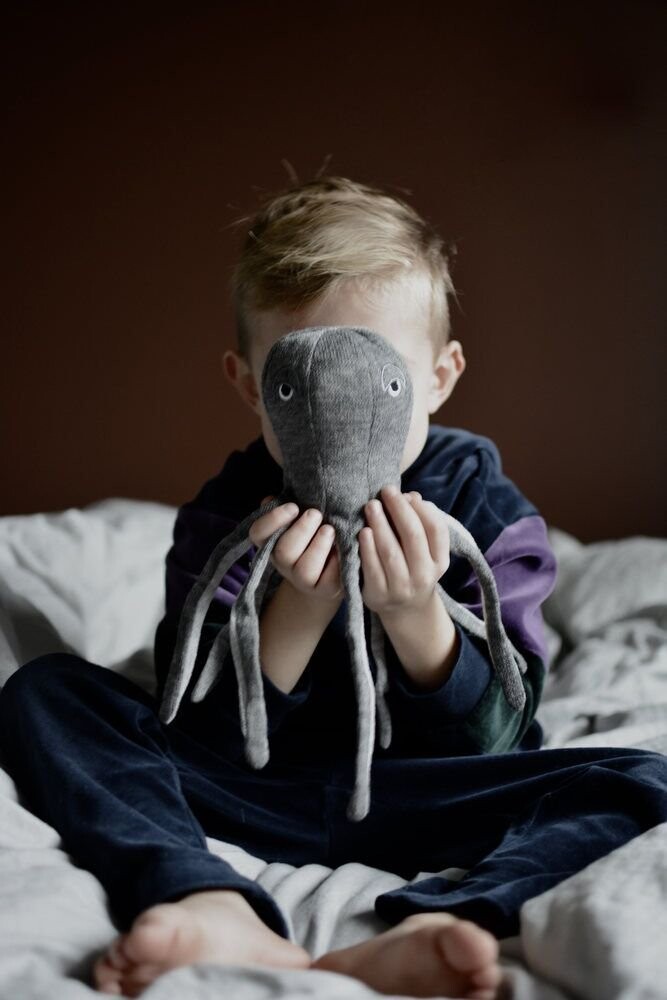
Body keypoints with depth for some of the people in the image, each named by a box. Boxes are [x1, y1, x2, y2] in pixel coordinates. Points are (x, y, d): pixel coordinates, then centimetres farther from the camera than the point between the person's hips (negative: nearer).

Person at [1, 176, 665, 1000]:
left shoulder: (482, 505, -4)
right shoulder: (228, 514, -2)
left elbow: (491, 742, -8)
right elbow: (199, 735, -11)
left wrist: (415, 615, -26)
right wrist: (301, 605, -26)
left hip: (421, 801, 0)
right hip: (257, 795, 1)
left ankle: (424, 929, -48)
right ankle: (219, 912, -41)